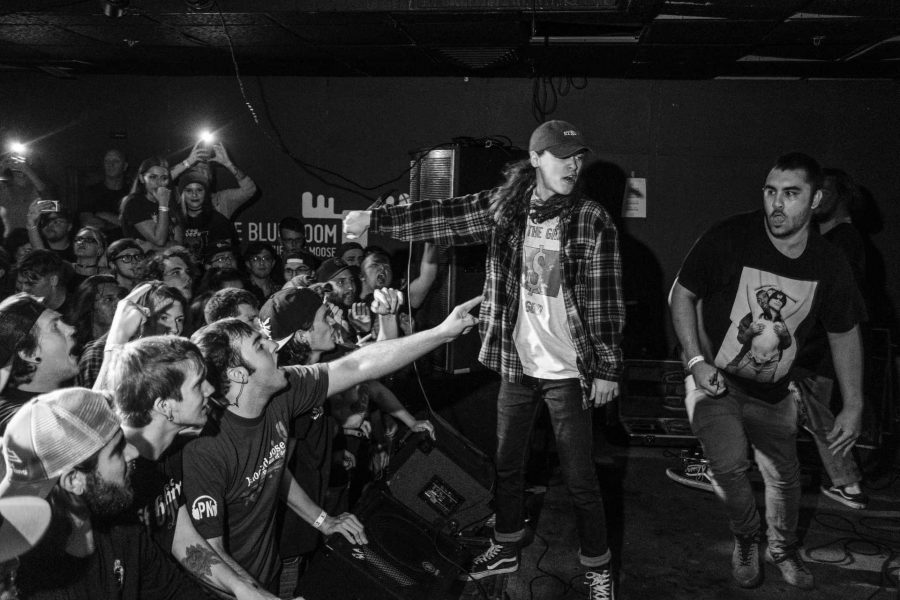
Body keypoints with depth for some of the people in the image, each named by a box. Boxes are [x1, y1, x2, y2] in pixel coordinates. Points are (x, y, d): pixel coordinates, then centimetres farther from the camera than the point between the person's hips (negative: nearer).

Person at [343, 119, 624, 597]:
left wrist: (607, 369, -9)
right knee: (506, 465, 18)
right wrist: (375, 218, -8)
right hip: (517, 363, 4)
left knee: (579, 479, 3)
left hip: (567, 370, -4)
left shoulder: (593, 220, -8)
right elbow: (444, 217, -2)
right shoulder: (504, 205, 2)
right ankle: (506, 548, 39)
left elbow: (606, 300, -8)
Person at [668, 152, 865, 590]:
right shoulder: (728, 239, -20)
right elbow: (682, 296, -8)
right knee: (729, 464, -22)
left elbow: (844, 334, 5)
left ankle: (782, 548, 47)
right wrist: (697, 362, -17)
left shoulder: (829, 266, -9)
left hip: (773, 394, 4)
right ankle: (746, 538, 11)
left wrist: (853, 407, 4)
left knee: (785, 476, 14)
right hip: (715, 381, -3)